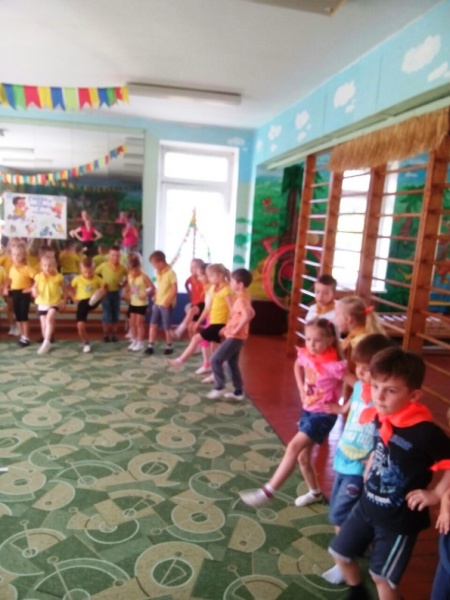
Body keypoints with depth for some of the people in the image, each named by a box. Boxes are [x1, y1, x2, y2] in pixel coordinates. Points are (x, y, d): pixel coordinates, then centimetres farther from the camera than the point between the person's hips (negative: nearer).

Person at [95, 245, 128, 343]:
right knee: (106, 315, -2)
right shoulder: (103, 266, -12)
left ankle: (114, 334, 22)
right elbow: (95, 274, 0)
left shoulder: (123, 268, -7)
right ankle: (106, 334, 14)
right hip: (106, 293, -2)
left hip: (116, 293, 2)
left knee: (116, 315, 8)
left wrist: (123, 284, -5)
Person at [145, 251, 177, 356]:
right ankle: (150, 346, 12)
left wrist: (168, 301, -21)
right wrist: (155, 297, 9)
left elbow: (174, 289, -17)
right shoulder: (158, 273, 9)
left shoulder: (171, 273, -15)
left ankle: (169, 346, 18)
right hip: (157, 303, 8)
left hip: (166, 304, -8)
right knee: (153, 324, 6)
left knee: (167, 327, 2)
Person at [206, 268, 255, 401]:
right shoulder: (241, 297, 10)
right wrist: (227, 328, 13)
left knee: (215, 360, -5)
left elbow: (248, 315, -39)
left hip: (235, 337, -10)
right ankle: (238, 392, 24)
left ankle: (219, 388, 5)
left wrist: (236, 329, -29)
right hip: (234, 336, 10)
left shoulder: (241, 299, -21)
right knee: (232, 363, 17)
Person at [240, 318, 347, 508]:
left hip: (323, 414, -7)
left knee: (294, 447, -17)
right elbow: (298, 366, 17)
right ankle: (315, 492, 38)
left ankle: (267, 492, -11)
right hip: (307, 410, 7)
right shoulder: (306, 355, -5)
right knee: (303, 457, 15)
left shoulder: (334, 365, -25)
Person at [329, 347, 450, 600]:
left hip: (400, 518, -7)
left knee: (383, 577, 11)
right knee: (340, 552, 20)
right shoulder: (379, 417, -9)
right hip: (367, 506, 7)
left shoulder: (424, 432, -29)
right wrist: (369, 470, 5)